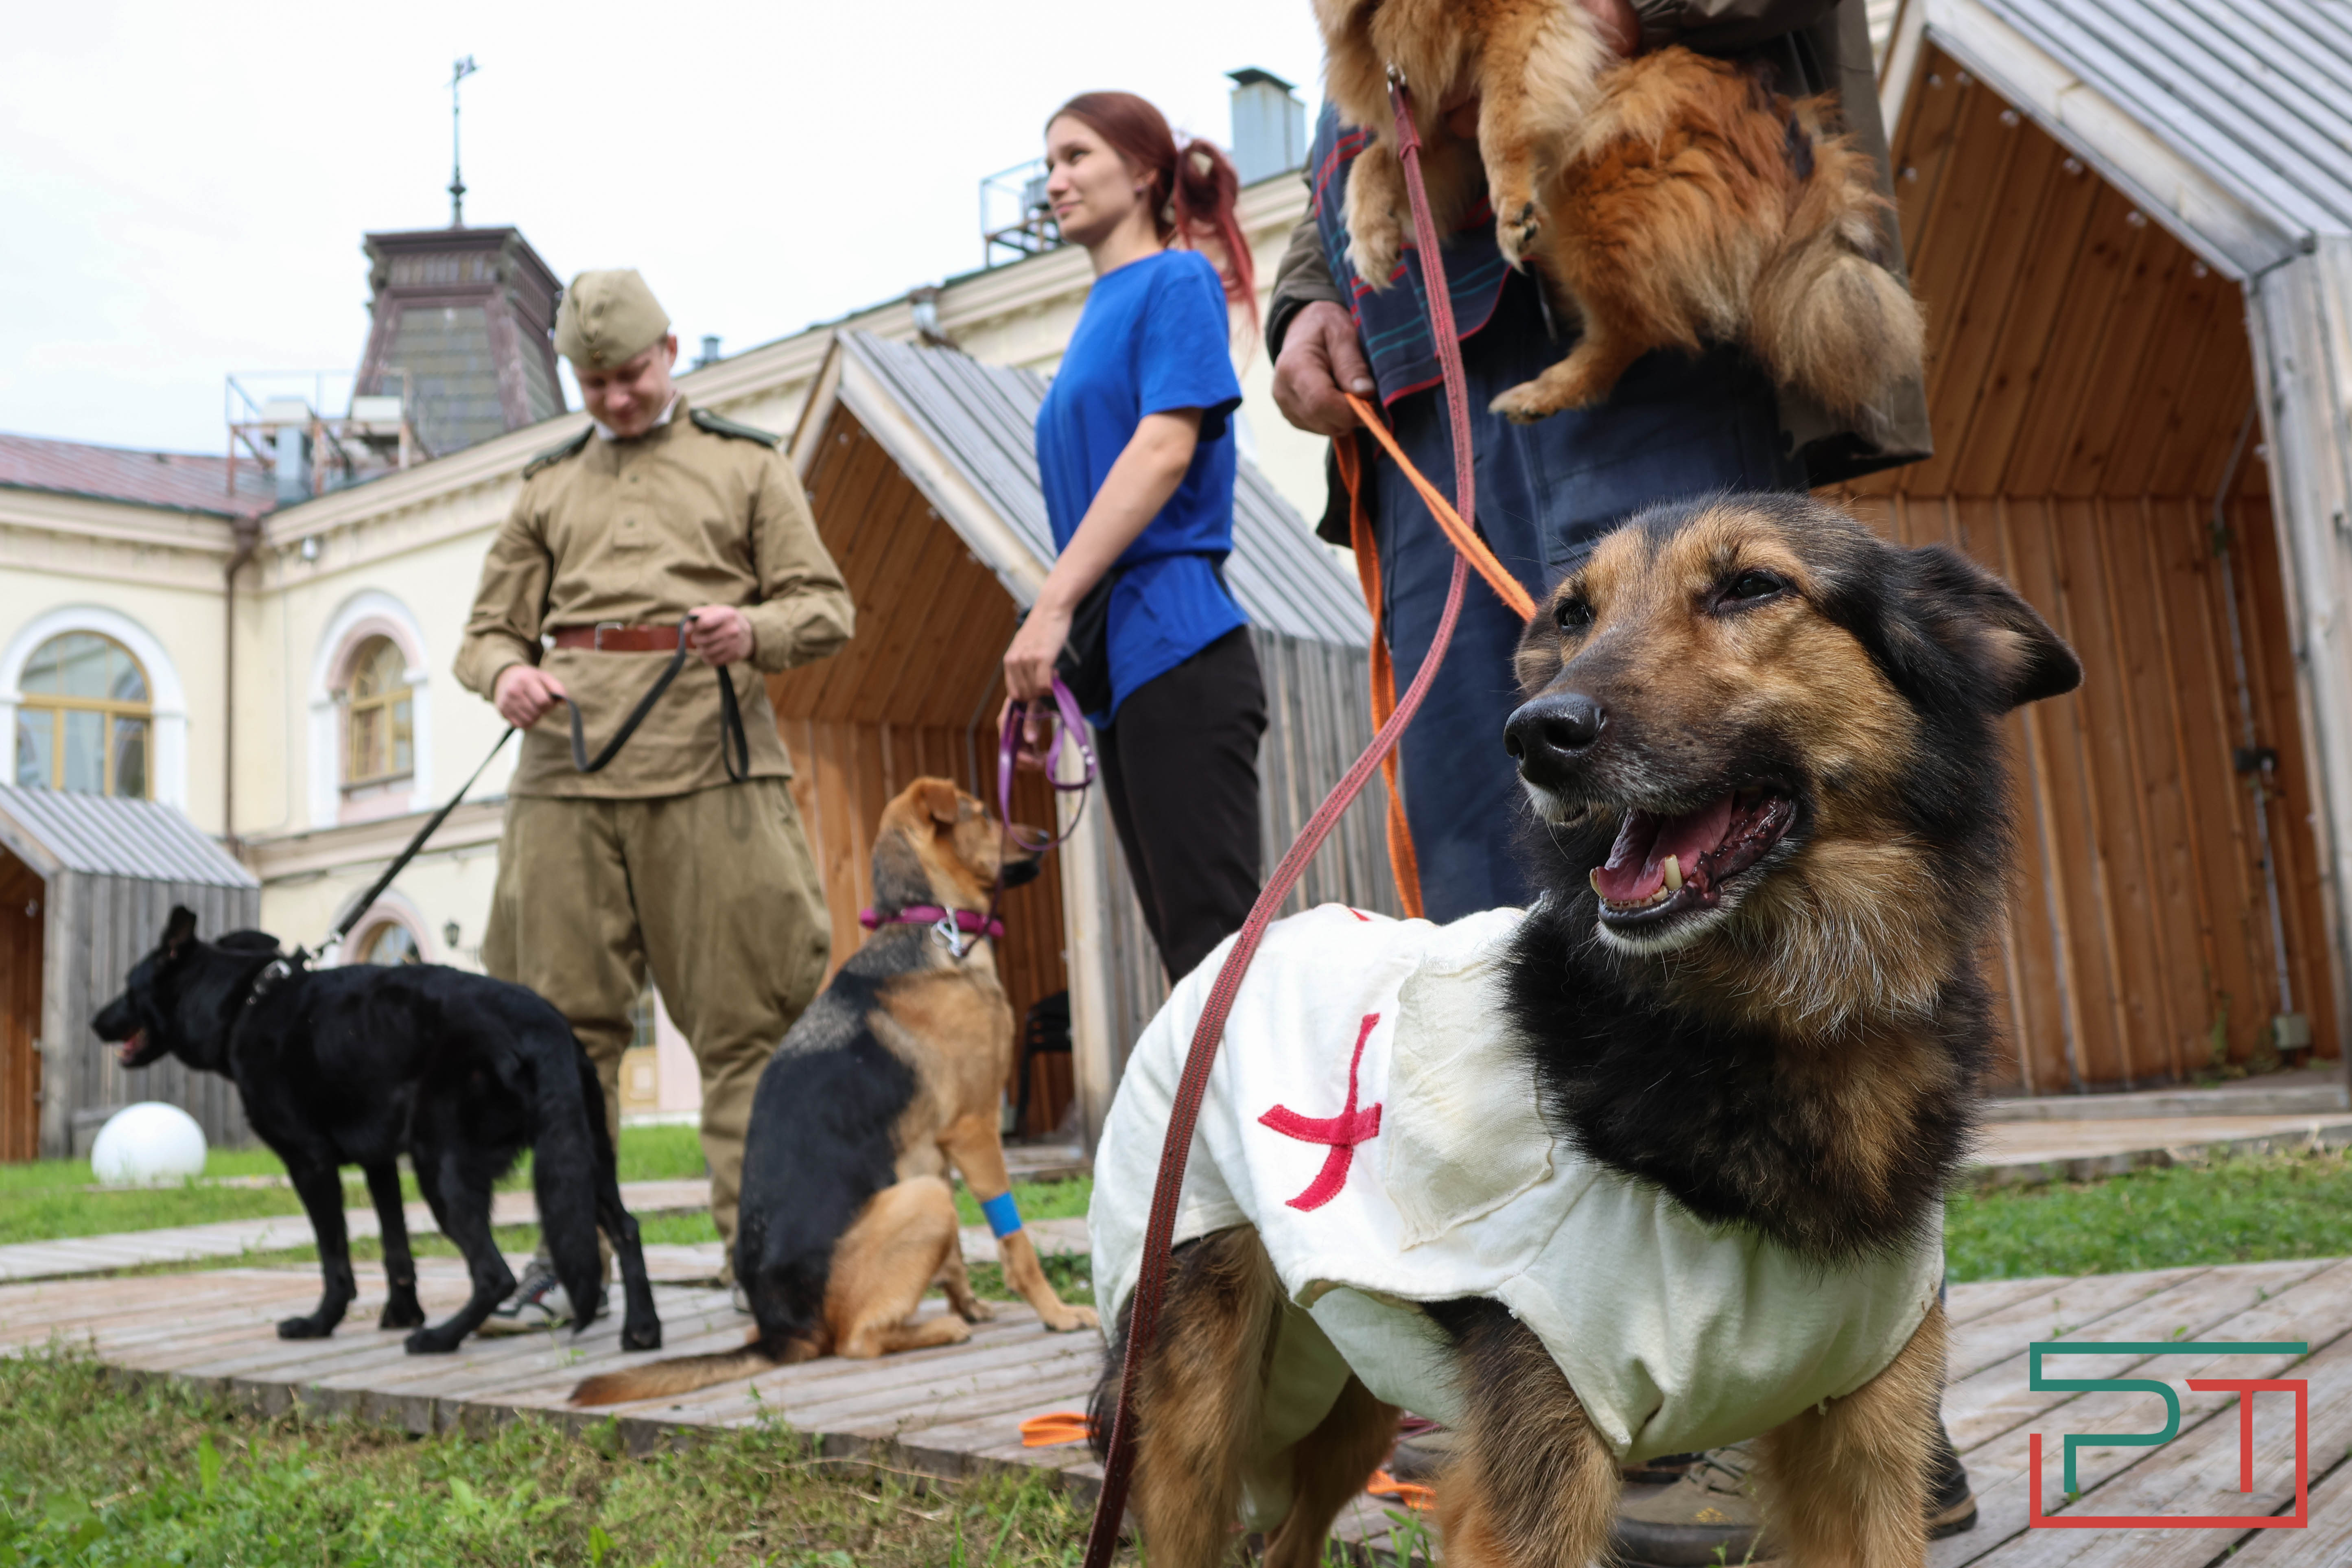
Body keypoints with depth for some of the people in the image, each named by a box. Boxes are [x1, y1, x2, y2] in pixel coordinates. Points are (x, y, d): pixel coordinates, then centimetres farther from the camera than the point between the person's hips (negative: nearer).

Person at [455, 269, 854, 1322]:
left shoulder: (747, 465, 16)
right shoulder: (548, 486, 24)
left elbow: (825, 605, 8)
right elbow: (490, 627, 21)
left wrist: (757, 630, -14)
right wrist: (505, 674, -3)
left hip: (709, 759, -3)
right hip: (568, 762, 3)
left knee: (744, 1013, -4)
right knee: (566, 1015, 2)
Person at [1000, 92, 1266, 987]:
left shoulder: (1177, 280, -1)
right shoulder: (1101, 313, 23)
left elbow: (1167, 446, -15)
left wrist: (1053, 606, -20)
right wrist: (1042, 680, 18)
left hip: (1174, 646, -9)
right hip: (1118, 665, 9)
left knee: (1214, 938, -11)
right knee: (1192, 948, 7)